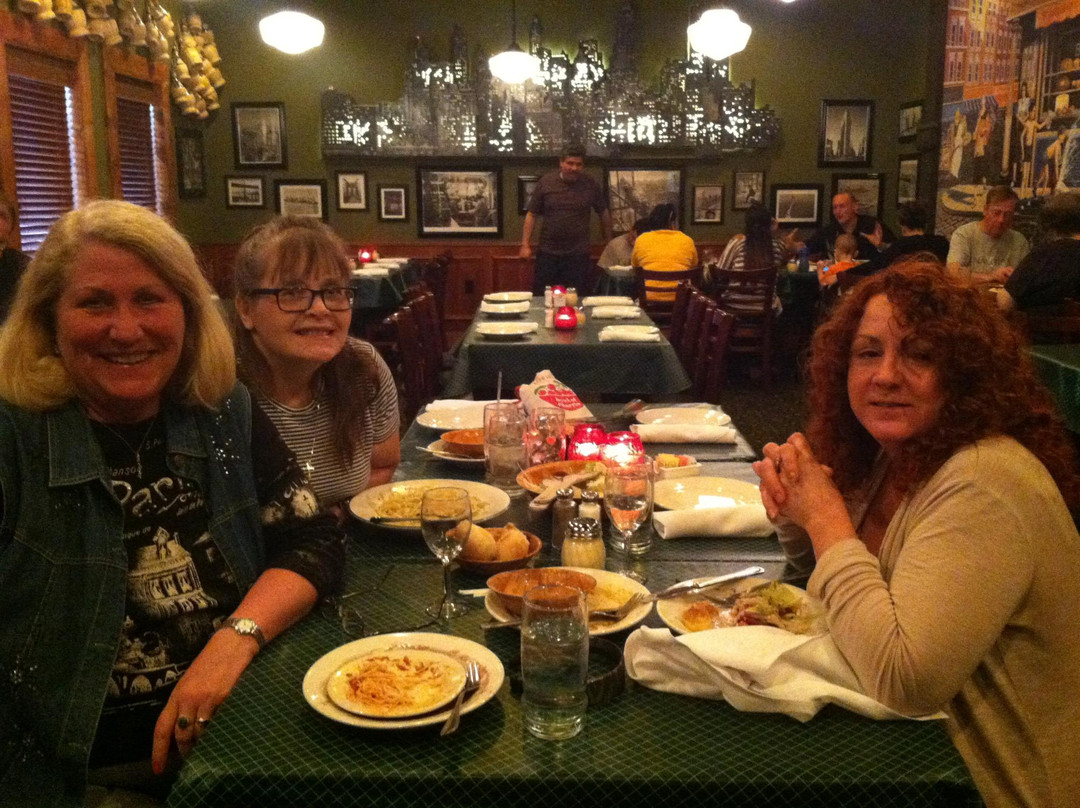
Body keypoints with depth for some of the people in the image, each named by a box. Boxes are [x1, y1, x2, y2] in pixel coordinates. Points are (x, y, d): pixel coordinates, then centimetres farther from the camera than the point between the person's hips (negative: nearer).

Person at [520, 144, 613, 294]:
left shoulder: (591, 185, 3)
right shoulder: (546, 182, 0)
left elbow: (603, 213, 16)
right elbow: (532, 214, 4)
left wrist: (608, 241, 20)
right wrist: (525, 245, -1)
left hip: (578, 254, 0)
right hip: (547, 253, 0)